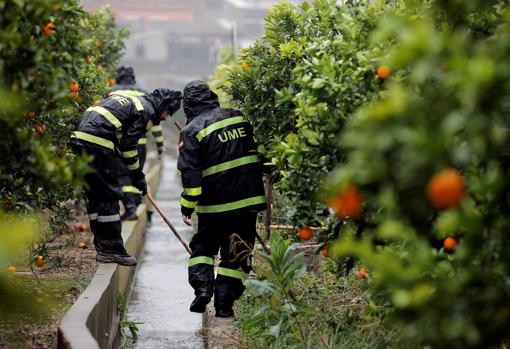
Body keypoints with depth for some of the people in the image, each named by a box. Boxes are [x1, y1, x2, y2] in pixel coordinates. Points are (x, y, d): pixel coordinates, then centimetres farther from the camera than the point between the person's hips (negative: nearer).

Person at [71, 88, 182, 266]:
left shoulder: (130, 100, 27)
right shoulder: (147, 110, 0)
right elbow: (128, 145, -5)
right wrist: (138, 176, 4)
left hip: (79, 138, 10)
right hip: (97, 143, -10)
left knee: (95, 194, 15)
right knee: (109, 196, -2)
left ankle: (102, 247, 20)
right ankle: (112, 249, 1)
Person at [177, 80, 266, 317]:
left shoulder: (192, 131, -7)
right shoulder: (239, 118, 7)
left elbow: (190, 172, -11)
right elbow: (256, 153, 19)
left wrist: (187, 207, -6)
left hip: (215, 204, -3)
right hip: (248, 199, 3)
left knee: (203, 246, 17)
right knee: (236, 253, 7)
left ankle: (202, 287, -2)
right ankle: (224, 303, 3)